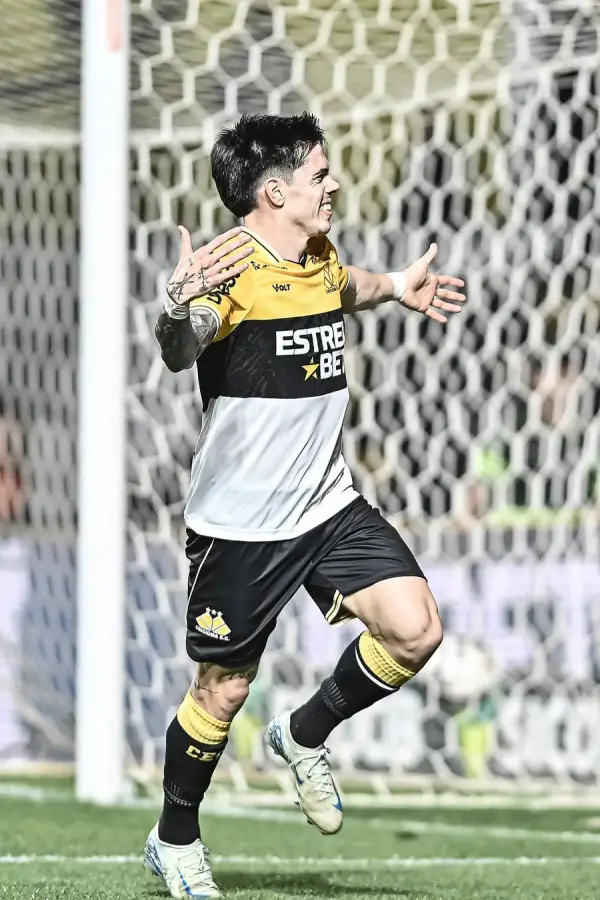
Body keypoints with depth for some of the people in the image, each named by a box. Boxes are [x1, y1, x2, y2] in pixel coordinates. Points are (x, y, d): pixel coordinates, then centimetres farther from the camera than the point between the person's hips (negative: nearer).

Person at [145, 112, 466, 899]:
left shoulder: (320, 256, 7)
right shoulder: (233, 268, -18)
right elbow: (179, 353, -39)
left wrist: (391, 289, 25)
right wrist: (179, 309, -58)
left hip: (329, 507, 7)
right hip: (239, 524, -7)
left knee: (415, 629, -9)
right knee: (224, 689, 4)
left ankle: (305, 736, 15)